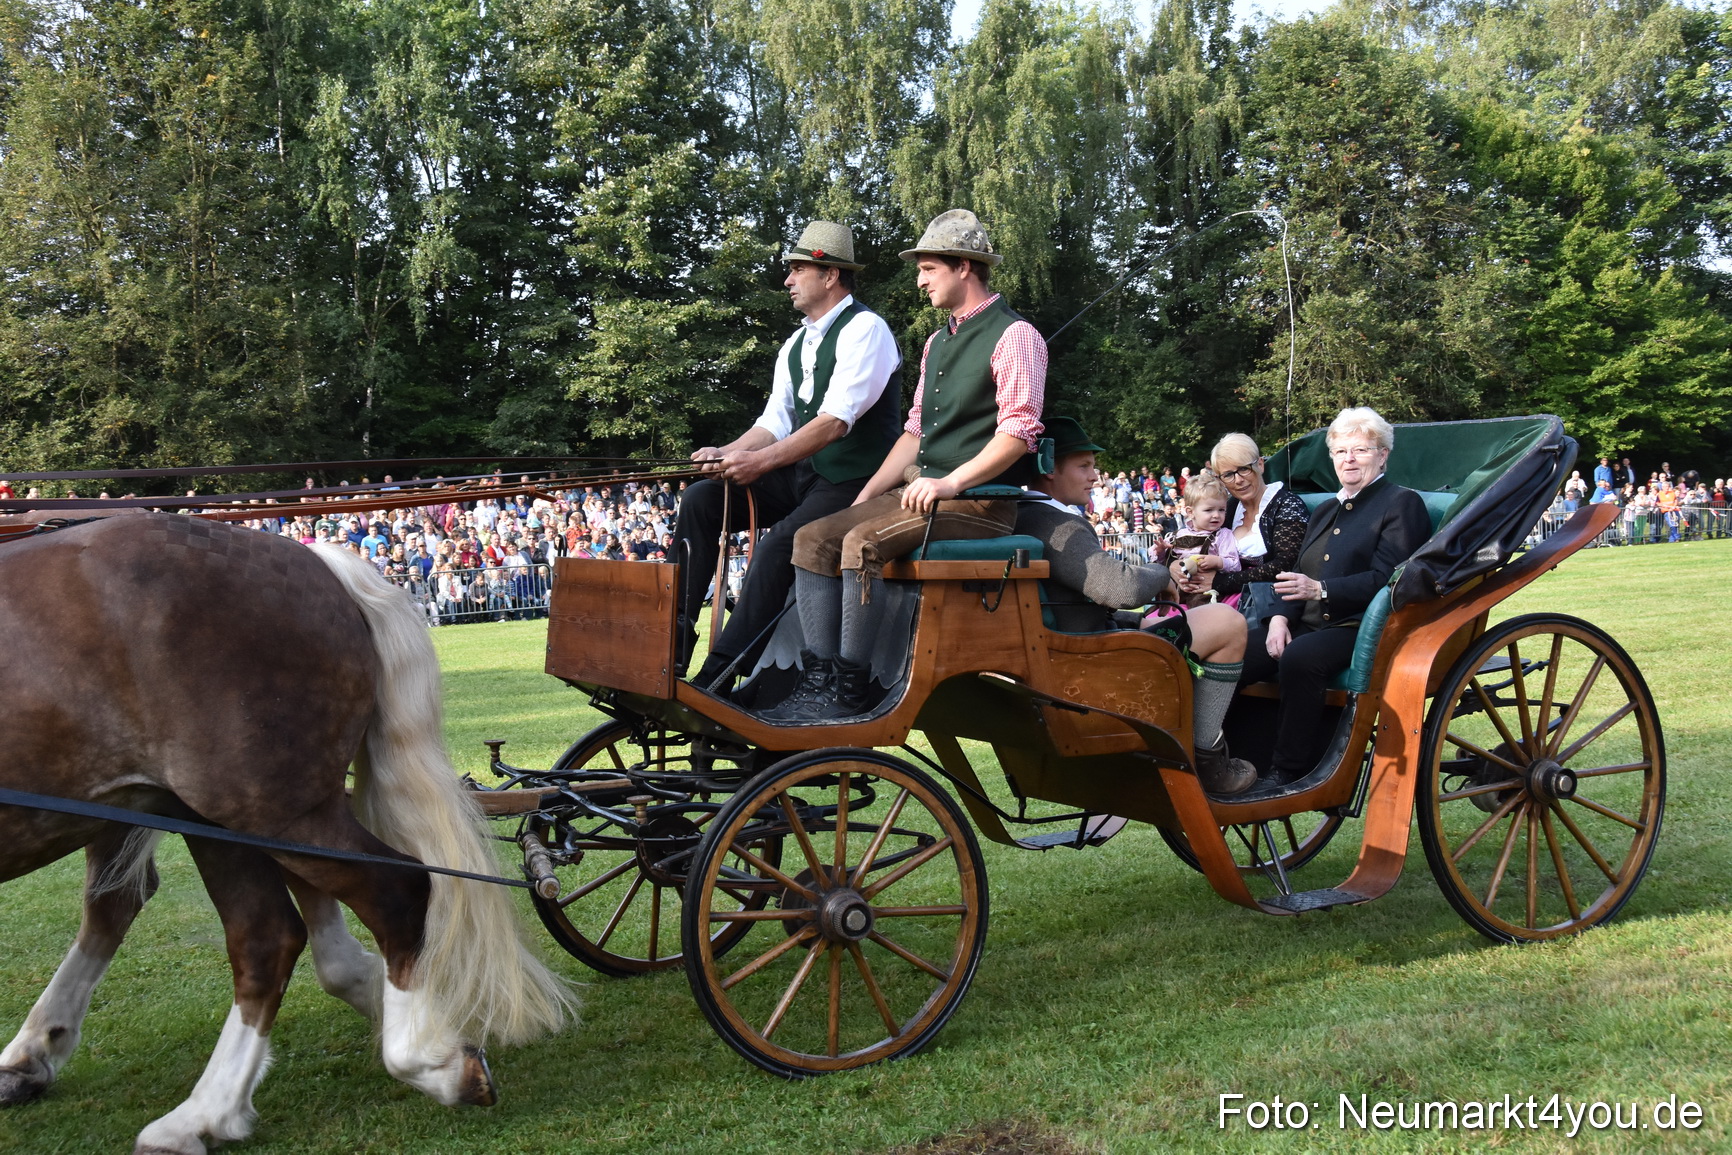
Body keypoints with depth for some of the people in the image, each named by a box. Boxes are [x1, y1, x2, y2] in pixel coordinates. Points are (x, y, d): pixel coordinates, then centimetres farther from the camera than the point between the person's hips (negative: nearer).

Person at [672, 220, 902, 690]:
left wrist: (762, 461, -30)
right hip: (801, 475, 8)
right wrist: (726, 454, -8)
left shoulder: (865, 330, -11)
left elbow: (836, 421, -22)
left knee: (779, 544, -32)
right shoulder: (796, 344, 16)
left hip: (852, 483, -8)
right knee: (701, 500, -9)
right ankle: (673, 643, -11)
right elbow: (776, 421, 12)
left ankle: (716, 679, -31)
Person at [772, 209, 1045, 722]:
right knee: (813, 539, -9)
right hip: (923, 490, 9)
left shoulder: (1014, 336, -5)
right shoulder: (937, 343, 23)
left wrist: (952, 481, -26)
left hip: (981, 501, -9)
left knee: (864, 542, -30)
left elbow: (1018, 431, -16)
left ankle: (847, 689, -23)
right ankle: (819, 679, -16)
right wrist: (864, 498, 12)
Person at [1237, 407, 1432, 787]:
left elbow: (1386, 579, -10)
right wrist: (1281, 616, 1)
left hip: (1361, 628, -7)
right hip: (1308, 624, 7)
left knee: (1300, 657, -38)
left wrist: (1320, 589, -22)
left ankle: (1289, 772, -28)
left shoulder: (1403, 503, 3)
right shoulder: (1326, 510, 27)